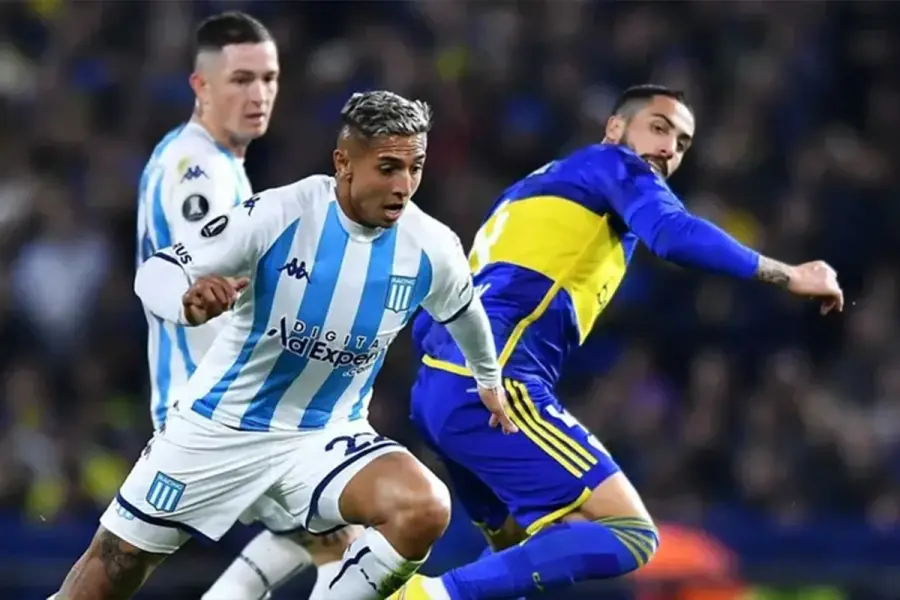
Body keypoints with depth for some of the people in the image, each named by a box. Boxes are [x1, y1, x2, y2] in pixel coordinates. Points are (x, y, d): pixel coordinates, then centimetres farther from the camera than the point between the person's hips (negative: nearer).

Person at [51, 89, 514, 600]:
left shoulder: (432, 247, -12)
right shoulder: (280, 214, -22)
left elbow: (464, 310, 12)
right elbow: (156, 272, -22)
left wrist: (490, 379, 30)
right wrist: (188, 302, -46)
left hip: (326, 437, 1)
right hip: (221, 425, -1)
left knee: (425, 509, -27)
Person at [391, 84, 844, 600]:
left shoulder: (542, 183, 31)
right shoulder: (615, 166, 7)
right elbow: (677, 236, -16)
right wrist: (789, 276, -9)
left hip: (439, 388, 9)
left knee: (525, 554, 26)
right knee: (630, 533, -13)